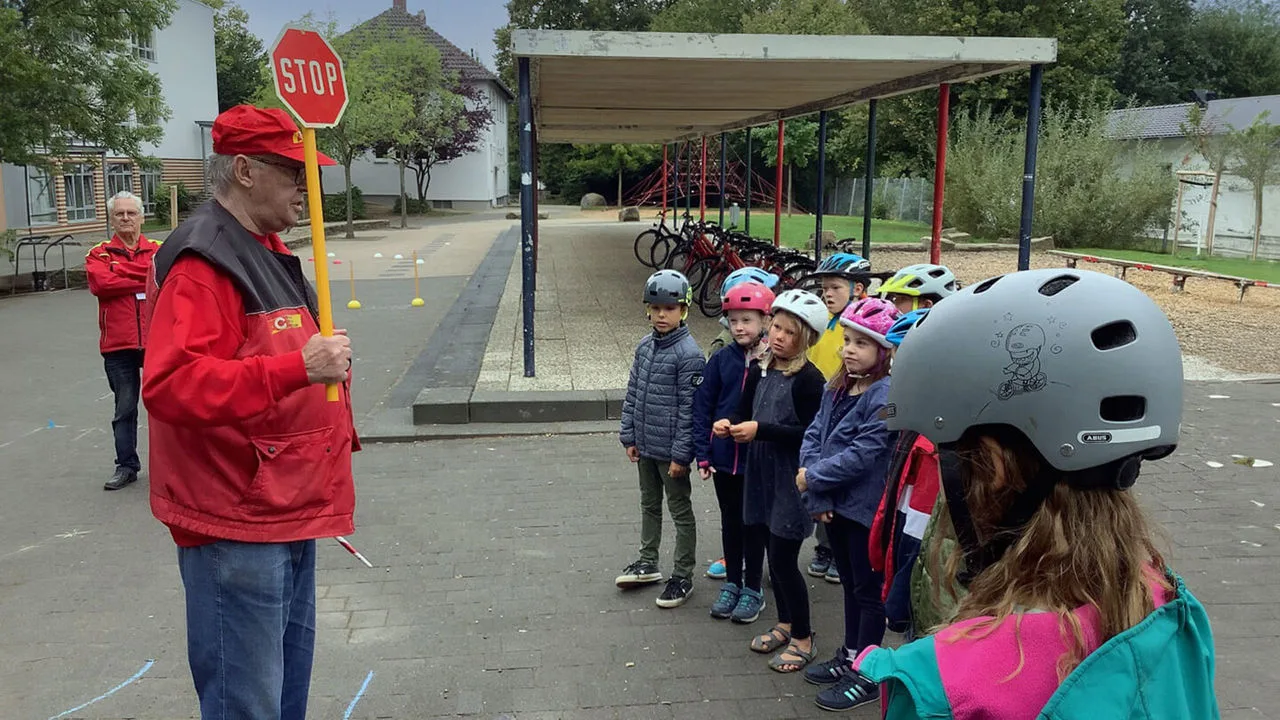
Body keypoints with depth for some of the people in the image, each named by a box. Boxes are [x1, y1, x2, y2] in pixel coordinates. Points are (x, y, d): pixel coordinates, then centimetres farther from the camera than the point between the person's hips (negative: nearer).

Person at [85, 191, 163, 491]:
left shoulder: (158, 250, 5)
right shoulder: (99, 254, 3)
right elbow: (101, 283, -16)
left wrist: (121, 273, -14)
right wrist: (145, 279, -13)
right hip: (119, 345, 0)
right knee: (124, 409, 9)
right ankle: (127, 466, 19)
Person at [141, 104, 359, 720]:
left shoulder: (267, 252, 14)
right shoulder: (203, 261, -19)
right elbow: (170, 385, -31)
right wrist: (299, 368, -37)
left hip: (288, 511, 10)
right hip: (236, 527, -10)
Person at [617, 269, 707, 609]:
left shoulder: (688, 354, -18)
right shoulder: (645, 346, 4)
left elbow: (689, 408, -18)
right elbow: (632, 393, 10)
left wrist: (681, 454, -18)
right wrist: (629, 436, 7)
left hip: (670, 450, -7)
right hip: (644, 445, 7)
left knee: (680, 511, 7)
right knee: (649, 505, 22)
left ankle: (682, 577, 19)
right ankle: (647, 562, 38)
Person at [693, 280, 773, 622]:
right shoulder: (721, 360, -1)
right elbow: (703, 406, 0)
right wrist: (702, 453, -3)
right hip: (723, 456, 3)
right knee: (730, 521, 16)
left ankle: (753, 589, 26)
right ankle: (731, 583, 32)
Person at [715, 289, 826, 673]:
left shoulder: (809, 379, -15)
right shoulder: (759, 371, 6)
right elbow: (745, 411, 15)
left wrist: (761, 430, -24)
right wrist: (730, 424, -6)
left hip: (792, 479, -7)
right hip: (761, 473, 7)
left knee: (783, 559, -1)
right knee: (769, 551, 16)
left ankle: (803, 638, 17)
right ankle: (785, 623, 35)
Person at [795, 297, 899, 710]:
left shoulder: (885, 396, -19)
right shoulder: (836, 389, 6)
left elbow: (863, 454, -24)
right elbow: (814, 435, 2)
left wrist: (813, 477, -15)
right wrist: (816, 496, -9)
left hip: (867, 507, -8)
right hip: (835, 504, 8)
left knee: (869, 590, 8)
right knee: (850, 583, 22)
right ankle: (848, 656, 37)